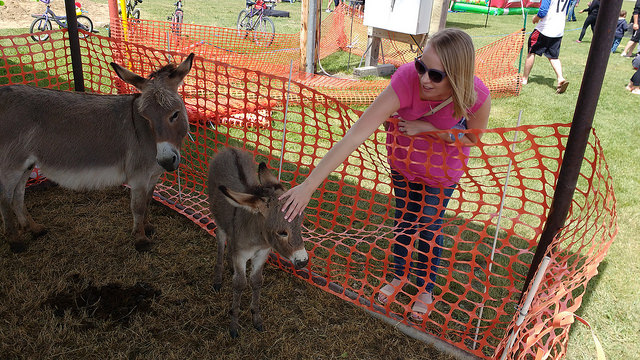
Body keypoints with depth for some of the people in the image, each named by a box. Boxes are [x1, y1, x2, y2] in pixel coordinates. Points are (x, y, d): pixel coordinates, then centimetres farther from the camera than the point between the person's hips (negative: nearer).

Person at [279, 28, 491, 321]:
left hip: (442, 167, 0)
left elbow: (473, 139, -15)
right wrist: (309, 184, -49)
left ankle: (425, 290, 39)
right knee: (403, 217, 18)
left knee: (429, 225, 10)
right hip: (403, 157, 1)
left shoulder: (477, 96, -37)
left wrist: (429, 128, -32)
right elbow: (356, 135, -46)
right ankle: (399, 276, 46)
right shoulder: (406, 80, -42)